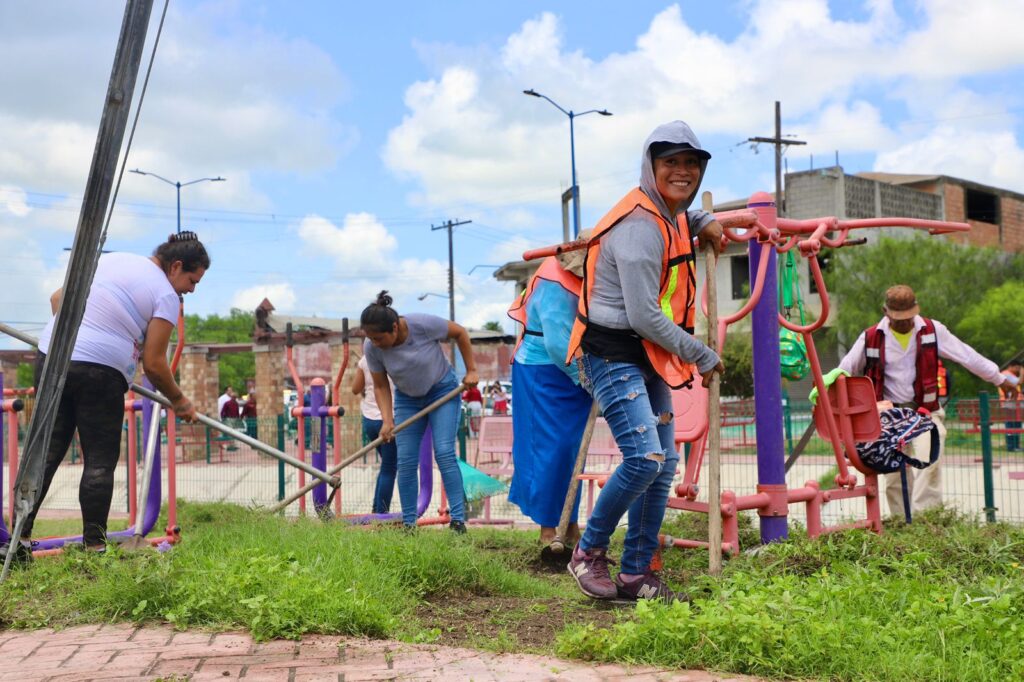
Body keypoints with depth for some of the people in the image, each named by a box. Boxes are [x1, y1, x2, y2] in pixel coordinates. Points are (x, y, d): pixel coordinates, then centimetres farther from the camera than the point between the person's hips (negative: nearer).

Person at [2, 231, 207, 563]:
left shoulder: (108, 259, 19)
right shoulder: (166, 295, -1)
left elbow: (58, 298, 22)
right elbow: (153, 364, -4)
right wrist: (179, 401, 10)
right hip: (100, 371, -6)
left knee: (45, 452, 9)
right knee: (100, 460, 4)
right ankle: (94, 545, 4)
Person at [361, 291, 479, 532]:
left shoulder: (423, 324, -29)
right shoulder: (371, 348, -20)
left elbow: (460, 333, -12)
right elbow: (381, 386, -9)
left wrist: (471, 370, -10)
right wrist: (387, 420, -21)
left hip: (443, 390, -3)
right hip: (407, 399, 3)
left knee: (444, 454, -16)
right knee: (406, 462, -5)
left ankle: (458, 520, -13)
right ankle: (408, 525, 3)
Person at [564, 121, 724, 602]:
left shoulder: (671, 218, 10)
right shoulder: (640, 227, -19)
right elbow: (645, 317, -23)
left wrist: (704, 221, 16)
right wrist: (702, 357, -12)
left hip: (648, 359, 10)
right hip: (614, 357, -10)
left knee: (664, 463, 8)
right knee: (644, 458, -20)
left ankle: (636, 575, 16)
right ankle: (588, 553, 0)